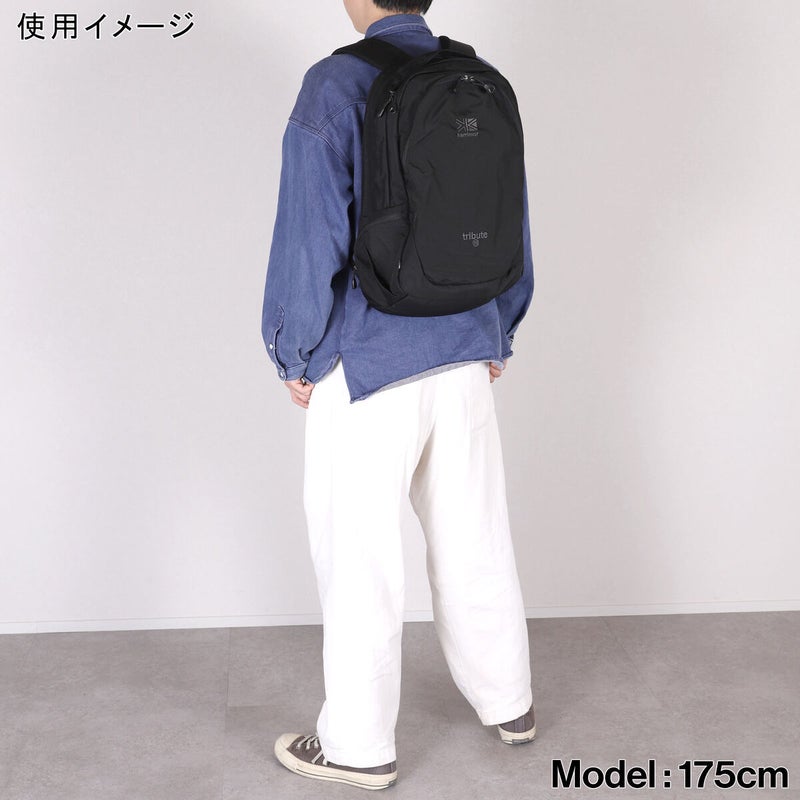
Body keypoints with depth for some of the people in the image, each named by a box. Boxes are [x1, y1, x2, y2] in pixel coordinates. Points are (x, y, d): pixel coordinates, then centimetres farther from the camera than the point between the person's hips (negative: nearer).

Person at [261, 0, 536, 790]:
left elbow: (313, 237, -15)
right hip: (465, 358, 6)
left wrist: (297, 358, -2)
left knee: (359, 557, 7)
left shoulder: (337, 86, -14)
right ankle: (508, 701, 35)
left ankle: (359, 744, 21)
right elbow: (512, 227, 9)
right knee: (474, 538, 18)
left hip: (367, 367, -5)